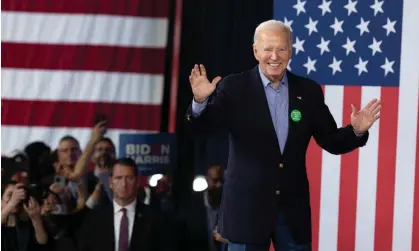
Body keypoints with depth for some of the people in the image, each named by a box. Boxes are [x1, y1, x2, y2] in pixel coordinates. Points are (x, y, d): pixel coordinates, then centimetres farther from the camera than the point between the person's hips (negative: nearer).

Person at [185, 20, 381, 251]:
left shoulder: (308, 91, 4)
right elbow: (202, 127, -10)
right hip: (248, 206, -2)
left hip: (293, 207, 2)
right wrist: (200, 101, -31)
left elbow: (332, 142, 7)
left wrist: (357, 130, -13)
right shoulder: (234, 87, -3)